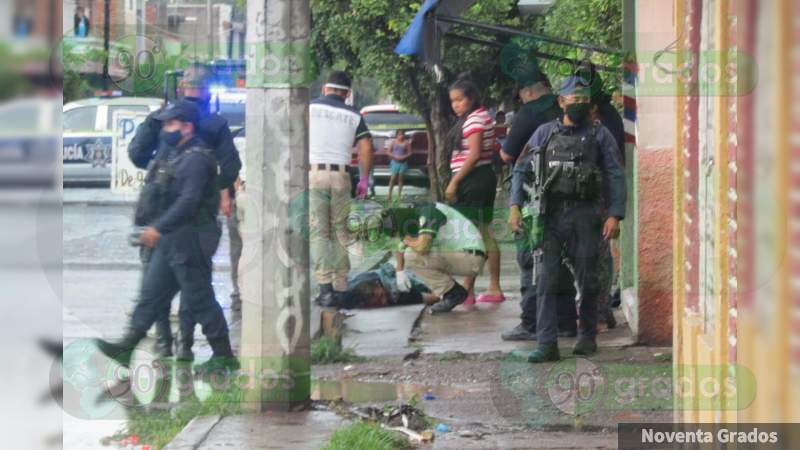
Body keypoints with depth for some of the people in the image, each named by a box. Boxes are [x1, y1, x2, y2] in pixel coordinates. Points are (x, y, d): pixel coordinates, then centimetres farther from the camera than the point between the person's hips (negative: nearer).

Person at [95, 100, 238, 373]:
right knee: (152, 292, 9)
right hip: (172, 239, 10)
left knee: (198, 299, -4)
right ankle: (127, 347, 11)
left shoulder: (196, 158, -17)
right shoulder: (175, 154, 15)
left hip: (190, 241, -10)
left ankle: (224, 356, 4)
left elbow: (189, 201, -25)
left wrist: (159, 227, -25)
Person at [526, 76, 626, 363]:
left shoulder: (599, 135, 6)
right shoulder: (544, 133, 11)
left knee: (587, 281, 5)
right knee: (546, 281, -6)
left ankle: (587, 337, 22)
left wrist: (615, 215, -9)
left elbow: (615, 176, 2)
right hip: (550, 217, 1)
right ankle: (547, 345, -7)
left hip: (584, 216, -1)